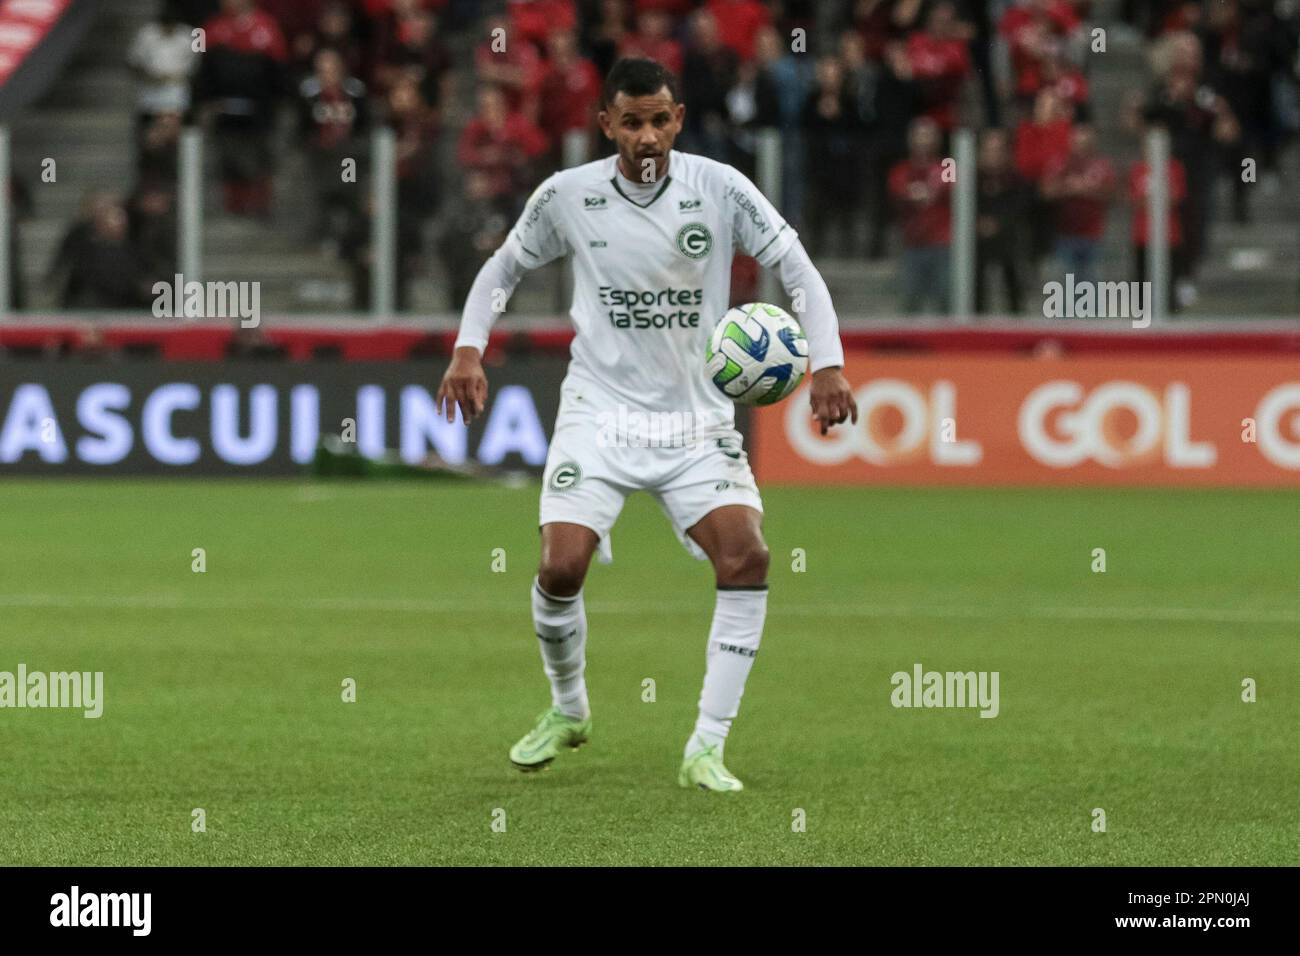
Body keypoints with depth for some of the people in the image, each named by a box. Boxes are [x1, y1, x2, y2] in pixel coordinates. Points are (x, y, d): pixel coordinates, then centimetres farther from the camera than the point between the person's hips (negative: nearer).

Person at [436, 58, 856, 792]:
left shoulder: (720, 188, -7)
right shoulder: (567, 196, -4)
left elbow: (798, 270, -2)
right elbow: (505, 268, 12)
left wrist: (827, 366, -14)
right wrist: (469, 351, -1)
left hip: (698, 420, 0)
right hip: (599, 413, 0)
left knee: (747, 557, -19)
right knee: (562, 567, -15)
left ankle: (707, 751, -12)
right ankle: (569, 710, 17)